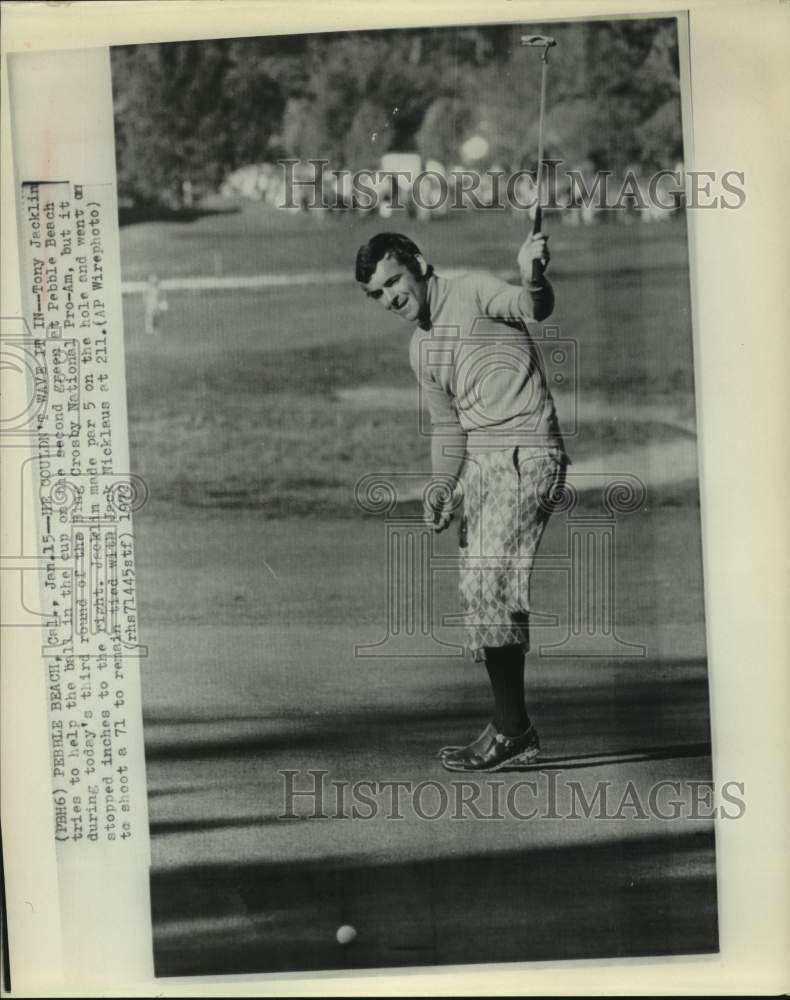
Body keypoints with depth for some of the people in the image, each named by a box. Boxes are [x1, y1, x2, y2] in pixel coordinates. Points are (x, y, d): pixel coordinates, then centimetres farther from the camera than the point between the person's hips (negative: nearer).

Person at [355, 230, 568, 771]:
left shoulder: (474, 290, -5)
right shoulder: (421, 350, 17)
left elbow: (535, 307, -23)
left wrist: (532, 275, -44)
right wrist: (443, 486, 5)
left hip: (526, 455, -9)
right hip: (480, 462, 9)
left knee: (488, 584, -15)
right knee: (477, 591, 8)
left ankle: (512, 729, -5)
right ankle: (512, 730, 17)